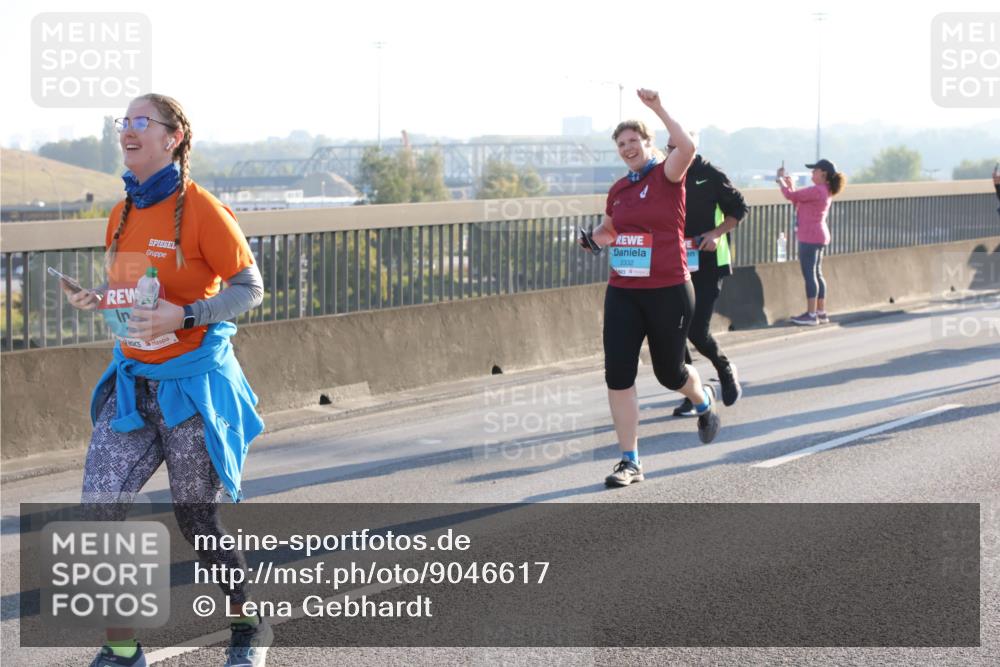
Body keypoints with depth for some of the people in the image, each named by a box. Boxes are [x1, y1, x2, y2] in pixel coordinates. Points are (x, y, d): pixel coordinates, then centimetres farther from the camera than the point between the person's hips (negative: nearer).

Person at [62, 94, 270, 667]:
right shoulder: (122, 214, 8)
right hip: (132, 379, 6)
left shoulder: (200, 209, -13)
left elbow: (250, 289, -12)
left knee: (198, 516, 4)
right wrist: (99, 301, -1)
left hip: (191, 381, -6)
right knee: (101, 505, -7)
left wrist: (183, 315, -24)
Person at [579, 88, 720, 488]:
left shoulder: (666, 176, -6)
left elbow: (687, 148, -29)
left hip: (668, 292, -5)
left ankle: (703, 400, 47)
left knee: (669, 372, 9)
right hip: (623, 293, 5)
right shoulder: (618, 191, 11)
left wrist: (658, 109, -27)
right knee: (618, 374, -6)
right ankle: (630, 462, 0)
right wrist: (594, 237, 7)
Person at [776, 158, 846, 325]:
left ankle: (811, 314, -9)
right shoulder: (824, 191, 15)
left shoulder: (817, 190, -18)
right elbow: (798, 201, 23)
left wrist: (781, 179, -2)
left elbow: (791, 196, -17)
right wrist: (790, 185, 16)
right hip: (817, 237, 11)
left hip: (810, 238, -11)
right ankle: (821, 313, 15)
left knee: (809, 274, -9)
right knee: (816, 274, 13)